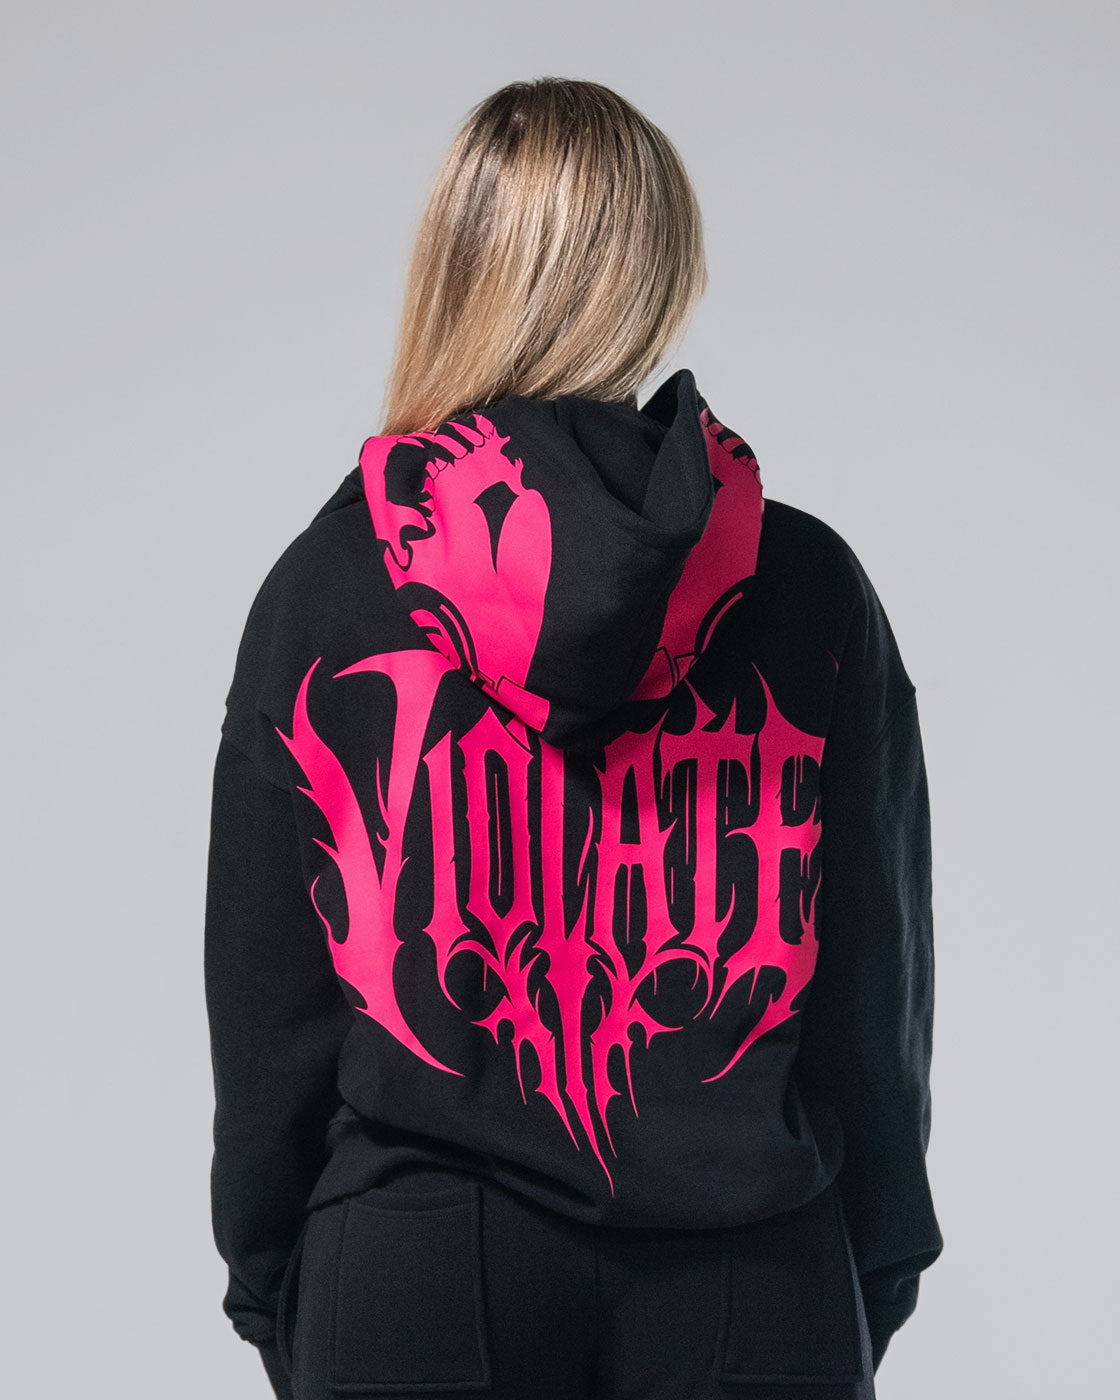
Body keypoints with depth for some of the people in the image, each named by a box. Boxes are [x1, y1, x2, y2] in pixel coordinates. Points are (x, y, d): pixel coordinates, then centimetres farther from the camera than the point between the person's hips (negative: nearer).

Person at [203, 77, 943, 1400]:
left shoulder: (322, 590, -7)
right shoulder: (811, 591, -6)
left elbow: (262, 996, -1)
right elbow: (878, 983, 0)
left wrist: (271, 1285, 11)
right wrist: (872, 1286, 12)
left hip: (417, 1269, 0)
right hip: (746, 1287, 1)